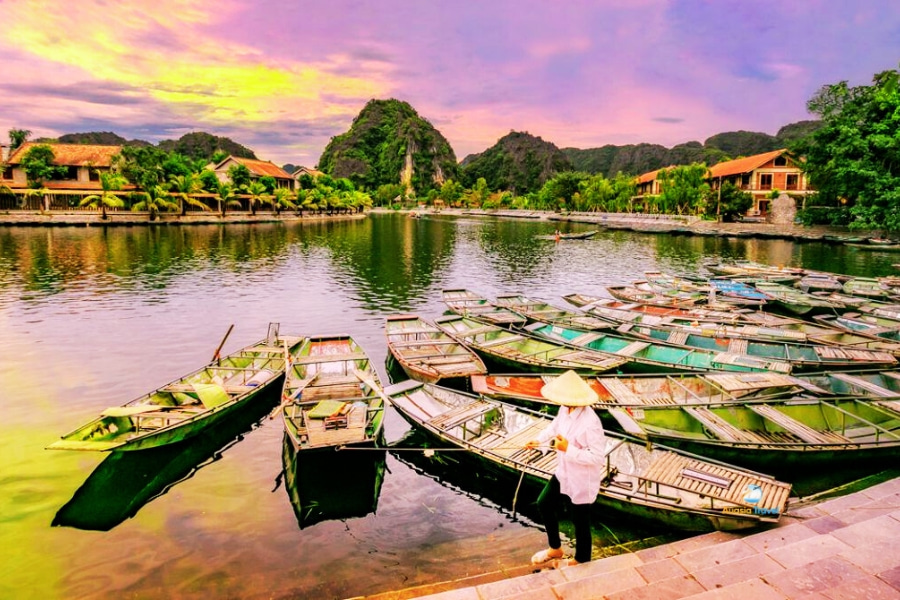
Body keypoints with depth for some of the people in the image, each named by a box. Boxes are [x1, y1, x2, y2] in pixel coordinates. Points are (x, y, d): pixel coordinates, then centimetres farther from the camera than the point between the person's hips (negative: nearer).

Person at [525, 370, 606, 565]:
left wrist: (568, 449, -32)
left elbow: (597, 457, -30)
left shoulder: (590, 423, -35)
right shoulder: (565, 409, -11)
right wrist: (539, 440, -1)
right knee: (544, 504, 23)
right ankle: (555, 549, 47)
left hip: (581, 482, -9)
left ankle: (581, 563, 41)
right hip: (564, 474, 9)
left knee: (581, 522, 13)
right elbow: (555, 426, 12)